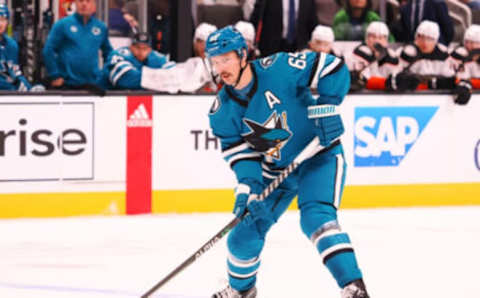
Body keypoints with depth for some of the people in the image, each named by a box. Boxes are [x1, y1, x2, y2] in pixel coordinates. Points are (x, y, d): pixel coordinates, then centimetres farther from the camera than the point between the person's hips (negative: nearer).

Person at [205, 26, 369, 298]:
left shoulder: (278, 69, -24)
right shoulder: (223, 110, -8)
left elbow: (332, 67, -21)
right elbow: (239, 150, -6)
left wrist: (326, 106, -30)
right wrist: (248, 184, -22)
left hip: (319, 157, -6)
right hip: (275, 171, 6)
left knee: (316, 217, -29)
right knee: (245, 235, 7)